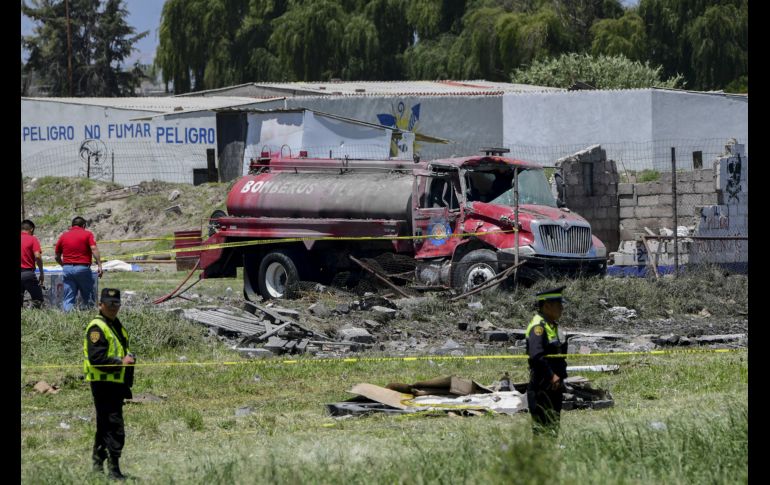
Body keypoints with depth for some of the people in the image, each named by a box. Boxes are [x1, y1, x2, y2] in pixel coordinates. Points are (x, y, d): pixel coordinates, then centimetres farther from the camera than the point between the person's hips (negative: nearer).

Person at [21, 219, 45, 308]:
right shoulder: (32, 239, -2)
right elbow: (37, 256, -12)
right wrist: (41, 273, -5)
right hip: (28, 272, -4)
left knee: (19, 301, 11)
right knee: (38, 298, 4)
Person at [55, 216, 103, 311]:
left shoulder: (63, 236, 13)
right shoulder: (87, 234, 4)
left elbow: (57, 257, 16)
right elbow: (94, 249, -11)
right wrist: (99, 265, -14)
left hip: (67, 268, 3)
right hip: (82, 268, -3)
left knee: (68, 300, 2)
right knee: (88, 297, 8)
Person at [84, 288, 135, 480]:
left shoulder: (117, 325, 19)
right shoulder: (97, 327, -12)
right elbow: (96, 358, -21)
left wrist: (129, 356, 15)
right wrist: (120, 362, -19)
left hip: (116, 383, 10)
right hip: (103, 383, -10)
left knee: (105, 425, 16)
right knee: (114, 426, -13)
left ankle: (98, 463, 25)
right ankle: (114, 469, -13)